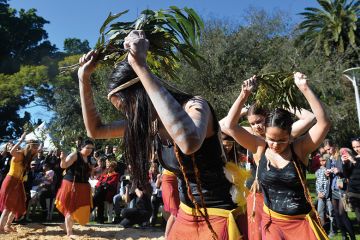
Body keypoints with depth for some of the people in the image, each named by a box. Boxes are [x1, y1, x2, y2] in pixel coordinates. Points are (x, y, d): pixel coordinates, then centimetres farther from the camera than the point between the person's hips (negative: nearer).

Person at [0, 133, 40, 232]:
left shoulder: (27, 157, 8)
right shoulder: (19, 154, -18)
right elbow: (12, 152, -38)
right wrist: (21, 140, -34)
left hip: (18, 183, 9)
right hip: (11, 181, -9)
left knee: (17, 206, 14)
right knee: (8, 206, -4)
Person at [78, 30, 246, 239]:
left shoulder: (195, 106, -21)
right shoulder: (152, 120, 0)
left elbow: (189, 143, -46)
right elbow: (96, 130, 8)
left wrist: (140, 66, -40)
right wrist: (84, 78, -1)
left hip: (216, 220, -7)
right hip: (185, 216, 7)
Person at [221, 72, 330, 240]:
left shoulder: (299, 148, -10)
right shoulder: (260, 148, -8)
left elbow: (323, 122, -22)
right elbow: (229, 126, -15)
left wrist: (305, 88, -27)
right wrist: (244, 95, -21)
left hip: (303, 221, 0)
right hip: (272, 222, 1)